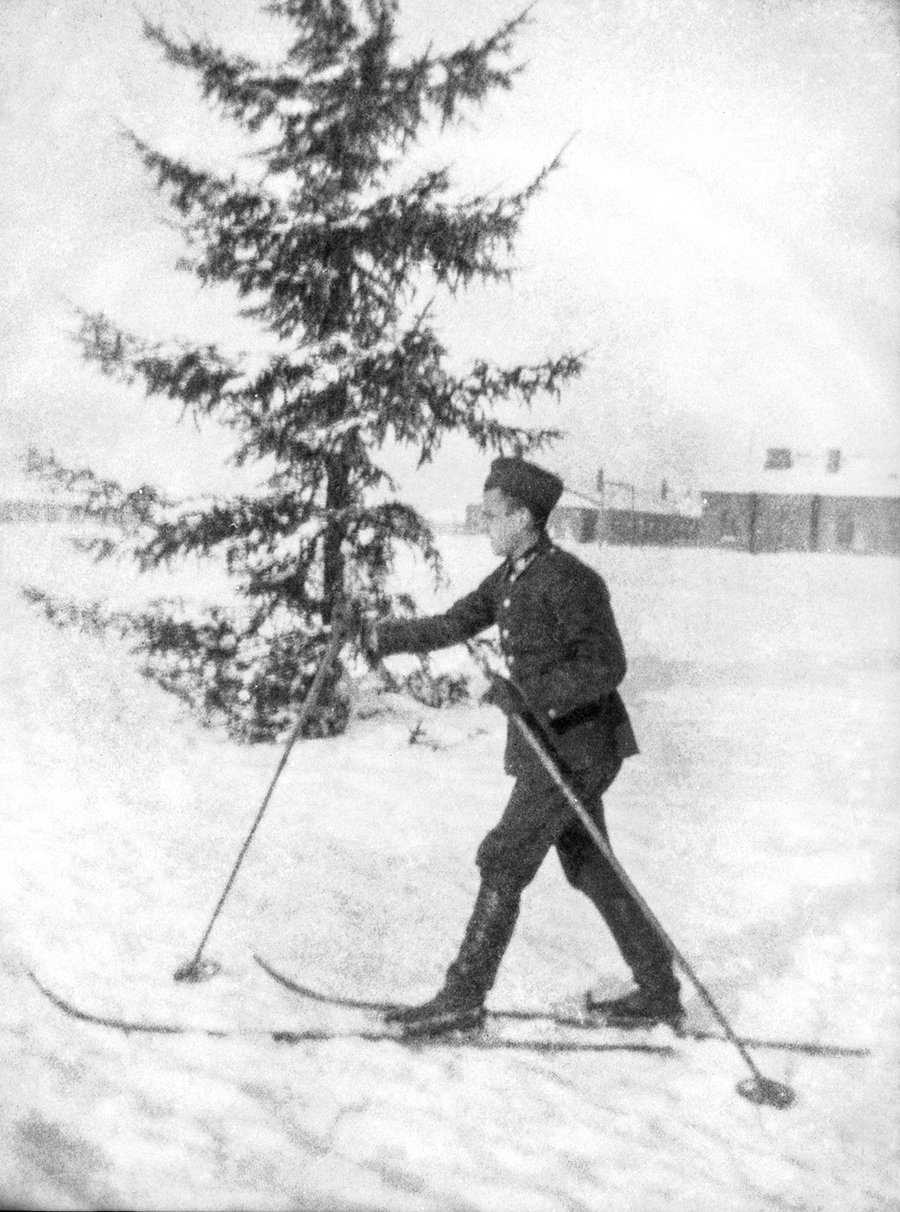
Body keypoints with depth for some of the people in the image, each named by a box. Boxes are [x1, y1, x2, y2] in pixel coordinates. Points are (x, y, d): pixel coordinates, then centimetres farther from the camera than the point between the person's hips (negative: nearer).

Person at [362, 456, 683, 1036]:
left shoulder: (569, 581, -18)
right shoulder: (511, 576, 10)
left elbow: (607, 667, -20)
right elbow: (455, 624, 17)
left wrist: (532, 692, -28)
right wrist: (383, 635, 13)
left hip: (575, 749, -9)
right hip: (547, 747, 9)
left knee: (504, 863, -6)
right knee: (590, 868, 13)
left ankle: (465, 995, 3)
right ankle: (660, 991, 22)